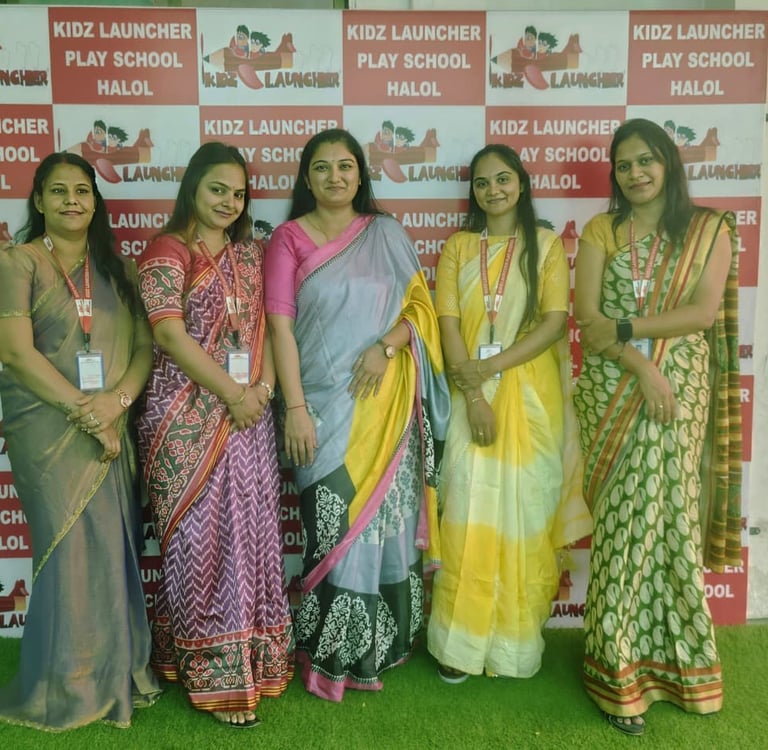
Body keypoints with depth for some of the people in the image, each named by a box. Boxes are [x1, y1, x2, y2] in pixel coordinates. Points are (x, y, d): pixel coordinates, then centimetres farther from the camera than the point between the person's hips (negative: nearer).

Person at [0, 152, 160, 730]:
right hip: (48, 428, -4)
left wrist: (117, 400, -11)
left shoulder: (116, 268, 14)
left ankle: (116, 673, 21)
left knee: (116, 547, 4)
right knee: (74, 548, -3)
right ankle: (68, 687, 15)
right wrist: (86, 413, -13)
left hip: (114, 429, 4)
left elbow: (144, 345, 8)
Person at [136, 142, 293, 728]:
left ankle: (252, 659, 24)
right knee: (200, 538, 2)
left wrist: (264, 385, -5)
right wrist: (233, 394, -13)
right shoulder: (167, 252, -4)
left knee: (251, 531, 9)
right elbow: (170, 335, -14)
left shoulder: (248, 253, 14)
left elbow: (263, 325, 12)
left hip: (250, 414, 6)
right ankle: (215, 674, 14)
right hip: (190, 419, -5)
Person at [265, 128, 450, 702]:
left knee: (388, 515, 6)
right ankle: (333, 655, 16)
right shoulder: (289, 238, 2)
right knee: (335, 523, -1)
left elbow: (419, 306, 7)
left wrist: (386, 345, -13)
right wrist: (295, 408, -12)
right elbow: (281, 328, -4)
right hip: (325, 403, -2)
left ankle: (378, 647, 23)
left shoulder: (387, 234, 9)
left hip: (387, 402, 2)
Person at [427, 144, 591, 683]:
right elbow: (449, 324, -1)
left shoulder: (547, 245, 6)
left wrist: (492, 366, -15)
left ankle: (515, 642, 17)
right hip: (471, 395, 1)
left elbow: (555, 321, -5)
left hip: (531, 396, -1)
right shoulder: (458, 247, 9)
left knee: (523, 512, 3)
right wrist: (473, 394, -12)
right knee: (469, 514, -1)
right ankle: (461, 642, 11)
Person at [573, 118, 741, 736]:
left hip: (682, 389, 0)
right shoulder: (601, 232, 7)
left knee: (669, 515, 3)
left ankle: (665, 658, 21)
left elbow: (706, 311, -6)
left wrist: (626, 326, -12)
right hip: (614, 392, 0)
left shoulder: (710, 228, 7)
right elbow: (587, 318, -3)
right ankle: (622, 672, 11)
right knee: (624, 522, -1)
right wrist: (641, 365, -15)